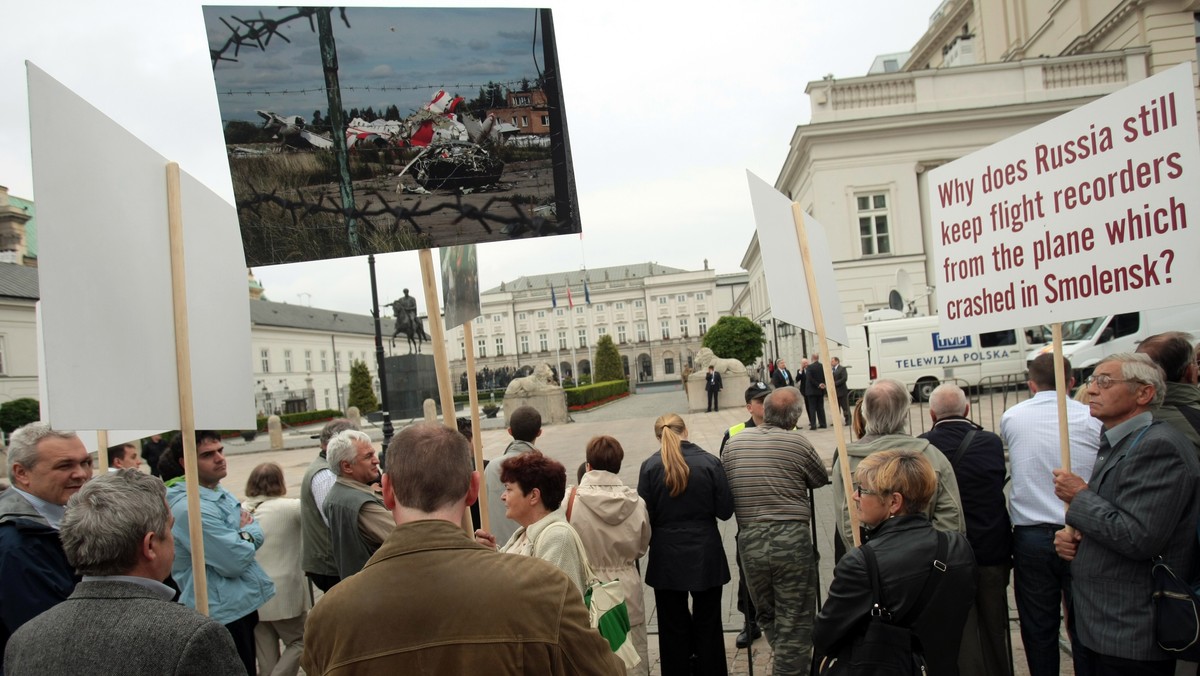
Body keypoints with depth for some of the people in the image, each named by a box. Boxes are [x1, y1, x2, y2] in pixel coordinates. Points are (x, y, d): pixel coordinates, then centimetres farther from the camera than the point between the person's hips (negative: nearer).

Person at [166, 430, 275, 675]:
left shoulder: (223, 494, 8)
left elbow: (258, 535, 9)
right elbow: (235, 561, -24)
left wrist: (245, 535, -11)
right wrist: (247, 532, -5)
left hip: (243, 604, 9)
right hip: (222, 613, -9)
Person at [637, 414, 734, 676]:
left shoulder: (649, 467, -10)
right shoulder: (710, 462, -10)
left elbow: (645, 515, -9)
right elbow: (725, 510, -7)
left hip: (667, 557, 0)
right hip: (705, 555, 0)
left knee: (673, 628, 14)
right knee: (707, 625, 16)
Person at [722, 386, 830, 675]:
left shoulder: (733, 443, 5)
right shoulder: (797, 443, -7)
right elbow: (821, 480, 8)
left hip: (749, 541, 4)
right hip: (791, 539, -4)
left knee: (767, 617, 20)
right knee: (794, 623, 7)